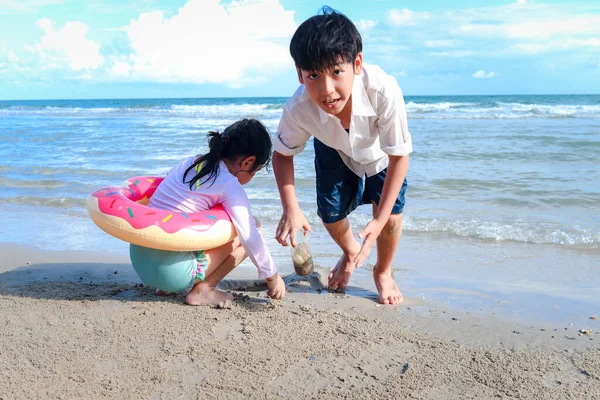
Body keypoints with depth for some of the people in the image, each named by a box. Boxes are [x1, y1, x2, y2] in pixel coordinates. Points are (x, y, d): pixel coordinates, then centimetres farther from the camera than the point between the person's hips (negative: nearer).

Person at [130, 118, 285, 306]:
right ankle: (202, 290, 1)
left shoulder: (188, 162, 12)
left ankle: (167, 286, 18)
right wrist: (272, 276, 4)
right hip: (172, 272, -8)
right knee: (253, 227, 2)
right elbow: (250, 237, -11)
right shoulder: (230, 185, -9)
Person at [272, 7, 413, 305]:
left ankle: (383, 272, 24)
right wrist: (291, 209, -30)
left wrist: (379, 221, -31)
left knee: (391, 214, -10)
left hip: (380, 151, -1)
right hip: (335, 150, 1)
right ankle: (351, 253, 36)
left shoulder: (384, 91, -46)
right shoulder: (298, 109, -40)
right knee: (330, 213, -2)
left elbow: (399, 156, -31)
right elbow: (282, 154, -17)